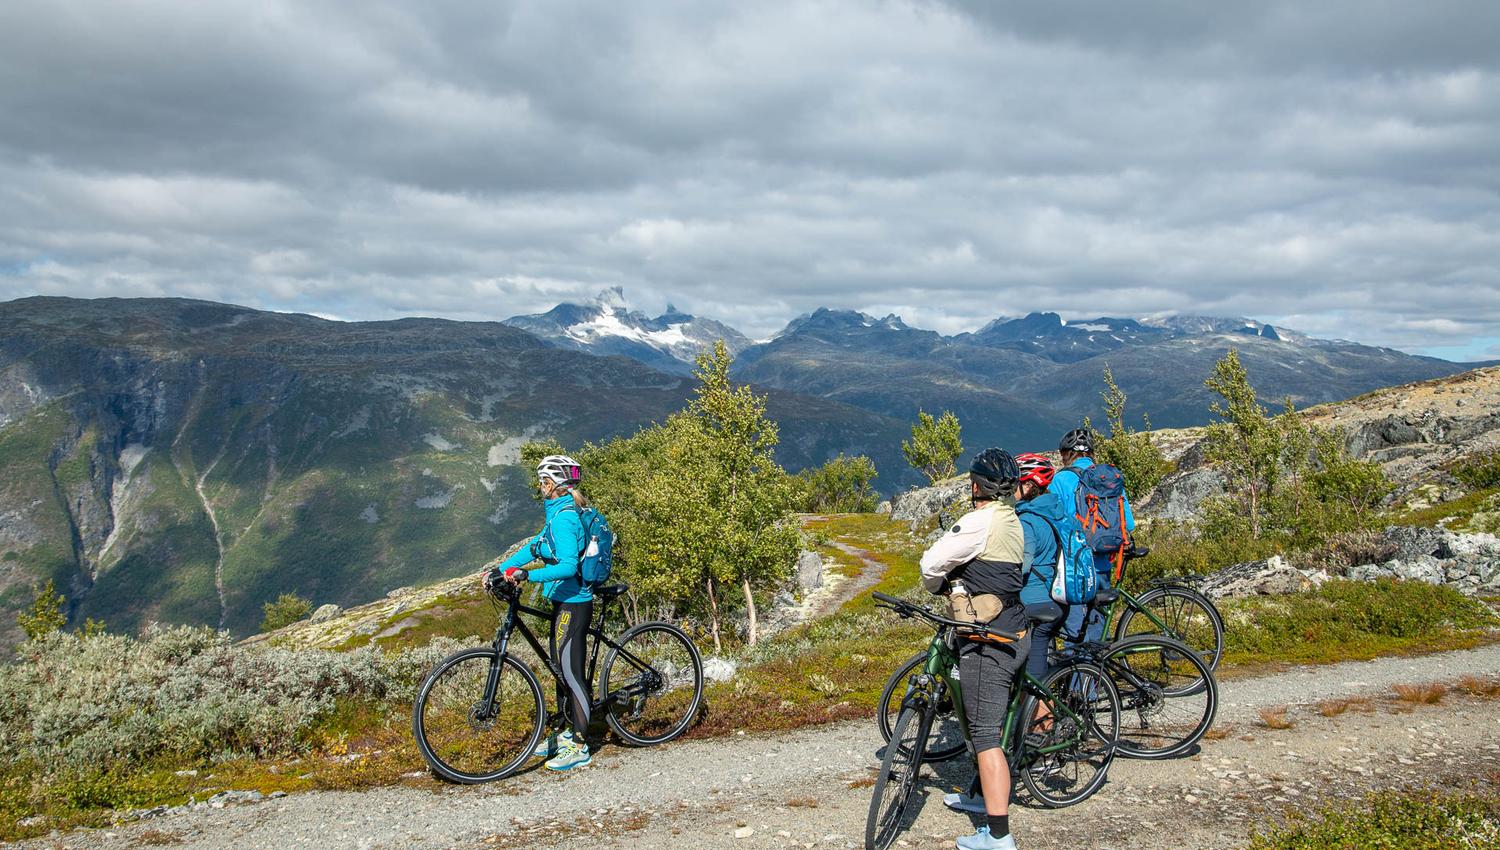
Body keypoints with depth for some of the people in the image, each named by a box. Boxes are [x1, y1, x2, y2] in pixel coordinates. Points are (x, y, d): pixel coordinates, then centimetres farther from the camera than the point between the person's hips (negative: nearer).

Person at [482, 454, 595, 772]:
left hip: (572, 604, -10)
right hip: (565, 602, 10)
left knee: (571, 672, -5)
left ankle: (579, 747, 1)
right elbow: (534, 548, 17)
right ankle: (569, 732, 29)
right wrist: (499, 569, 10)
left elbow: (569, 566, -28)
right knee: (561, 668, 18)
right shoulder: (561, 514, 13)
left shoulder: (563, 518, -19)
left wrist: (527, 575, -36)